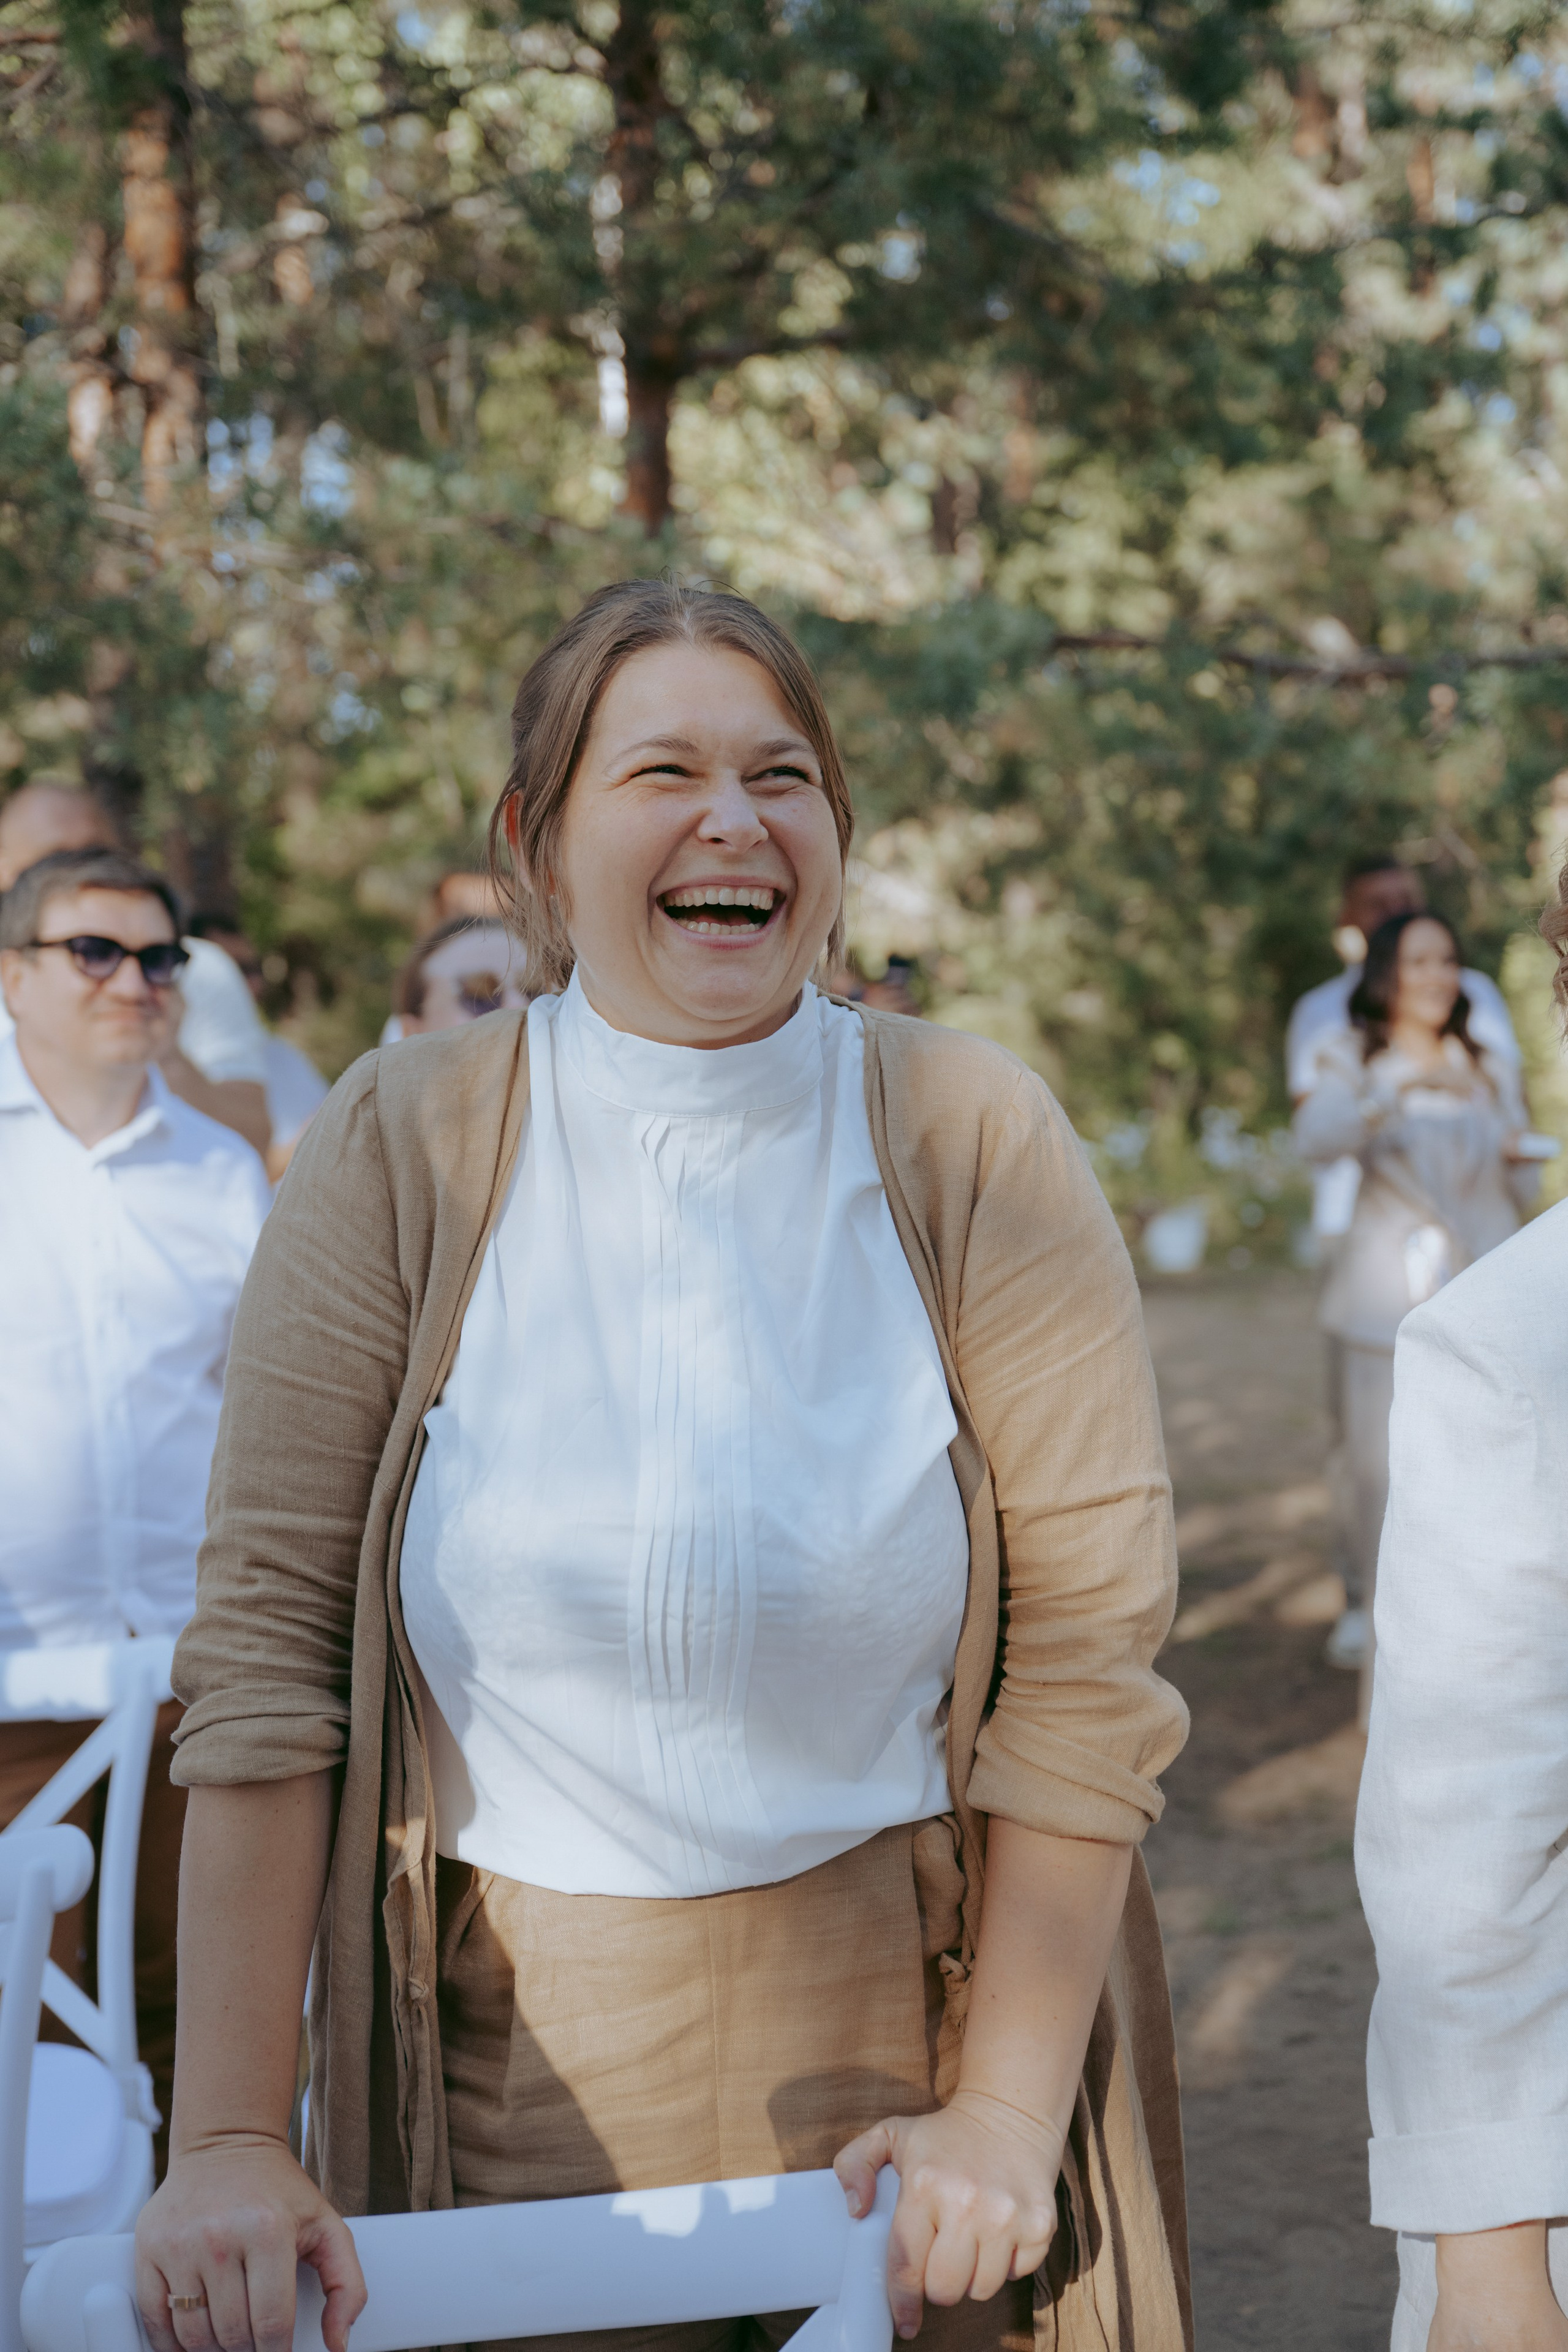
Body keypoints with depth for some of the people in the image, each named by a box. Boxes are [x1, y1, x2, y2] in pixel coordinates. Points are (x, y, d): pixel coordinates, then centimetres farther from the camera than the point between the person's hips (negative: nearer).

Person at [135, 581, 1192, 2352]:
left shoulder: (972, 1141, -7)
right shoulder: (399, 1147, -6)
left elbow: (1091, 1638, -8)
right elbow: (264, 1642, -7)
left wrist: (1006, 2106, -11)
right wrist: (229, 2141, -11)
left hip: (908, 2023, 0)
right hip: (516, 2056, 0)